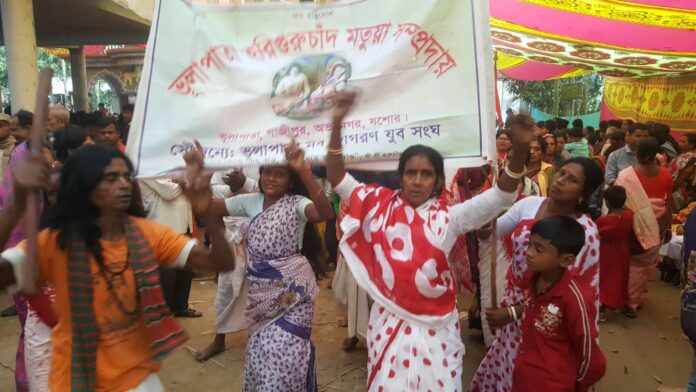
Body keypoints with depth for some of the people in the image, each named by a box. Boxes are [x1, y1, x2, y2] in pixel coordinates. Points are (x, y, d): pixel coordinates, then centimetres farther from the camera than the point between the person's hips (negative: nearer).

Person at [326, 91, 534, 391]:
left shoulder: (449, 216, -3)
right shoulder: (381, 205, 0)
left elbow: (501, 197, -11)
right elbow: (338, 180, -4)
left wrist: (520, 150, -28)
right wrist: (337, 123, -15)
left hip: (435, 325, 0)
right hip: (389, 321, 1)